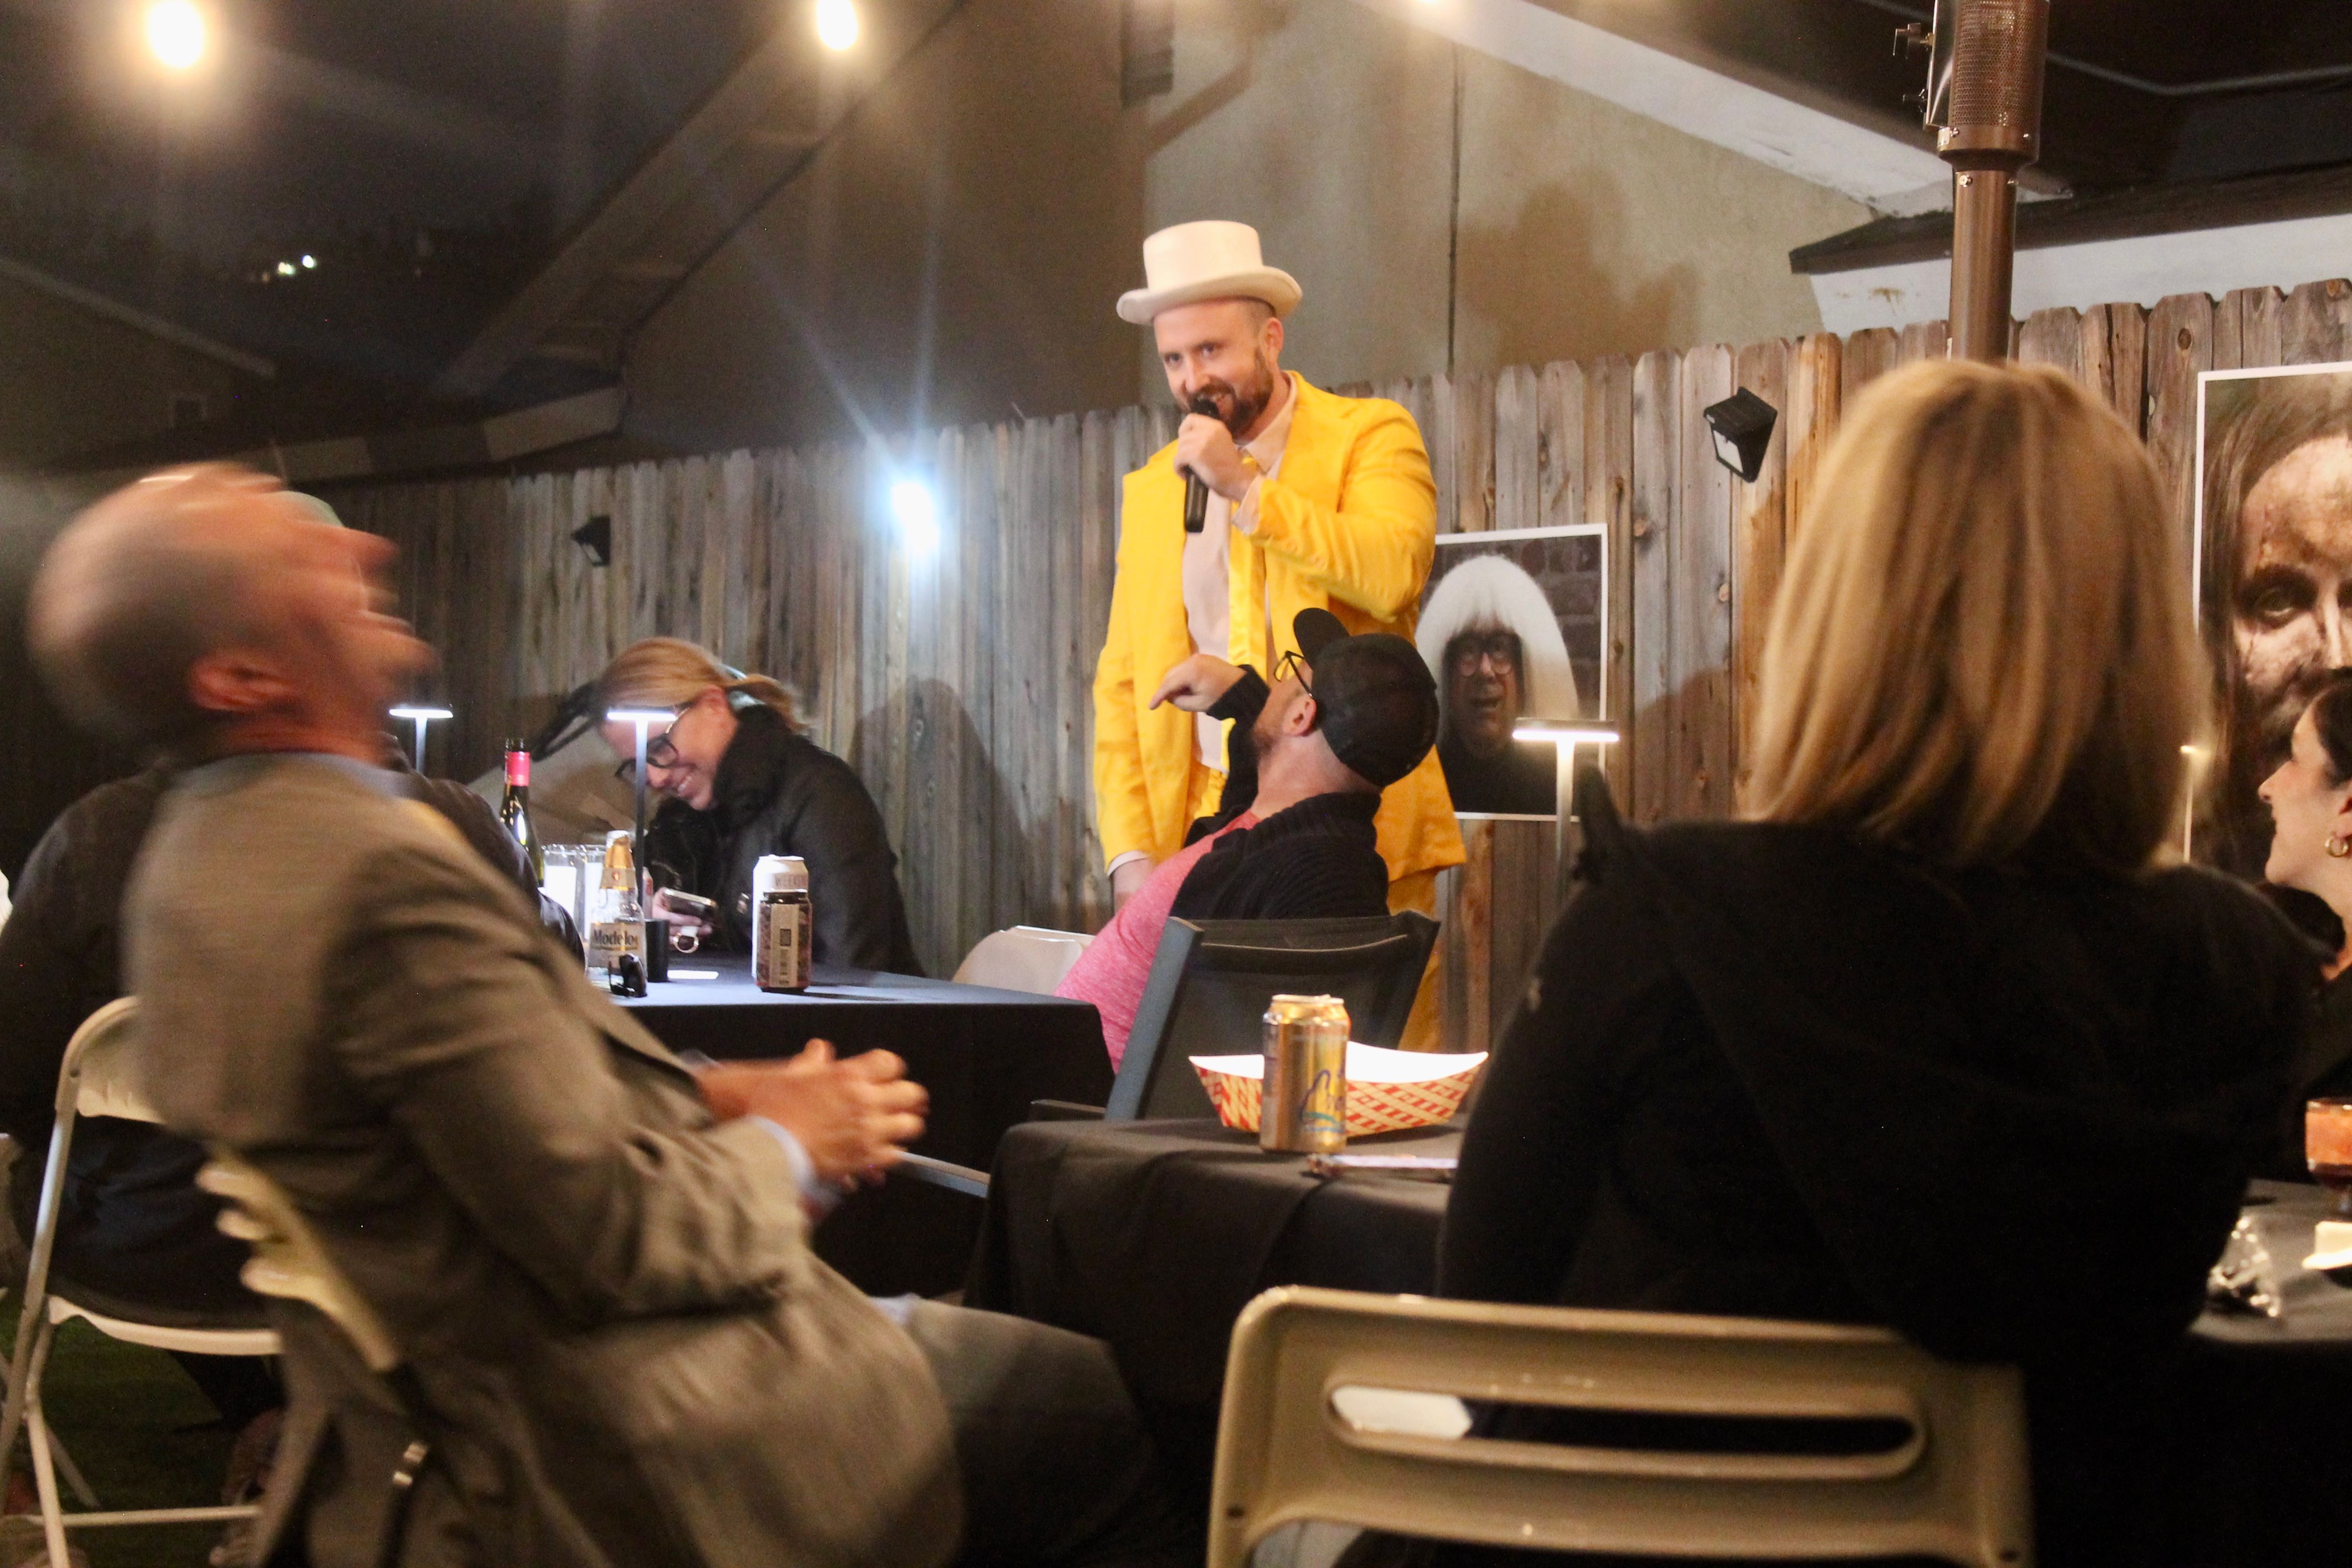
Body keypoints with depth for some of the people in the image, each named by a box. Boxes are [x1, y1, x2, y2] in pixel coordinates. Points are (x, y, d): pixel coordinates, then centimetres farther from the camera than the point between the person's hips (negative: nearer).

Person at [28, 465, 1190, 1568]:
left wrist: (700, 1098, 5)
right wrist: (784, 1146, -6)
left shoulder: (200, 854, 5)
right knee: (1096, 1411, -1)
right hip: (608, 1474, -10)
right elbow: (610, 1233, -24)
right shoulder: (381, 877, -27)